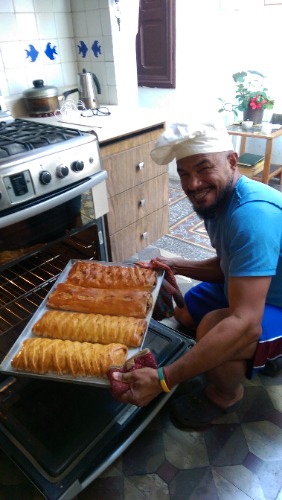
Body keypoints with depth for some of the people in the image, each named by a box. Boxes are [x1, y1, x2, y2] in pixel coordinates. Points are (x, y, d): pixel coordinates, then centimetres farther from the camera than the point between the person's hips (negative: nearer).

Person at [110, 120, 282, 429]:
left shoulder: (253, 215, -37)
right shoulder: (215, 199, -5)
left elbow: (245, 324, -43)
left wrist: (163, 379, -43)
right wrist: (176, 266, -6)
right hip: (253, 286, 9)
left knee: (212, 329, -33)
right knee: (184, 313, 16)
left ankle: (227, 394, 5)